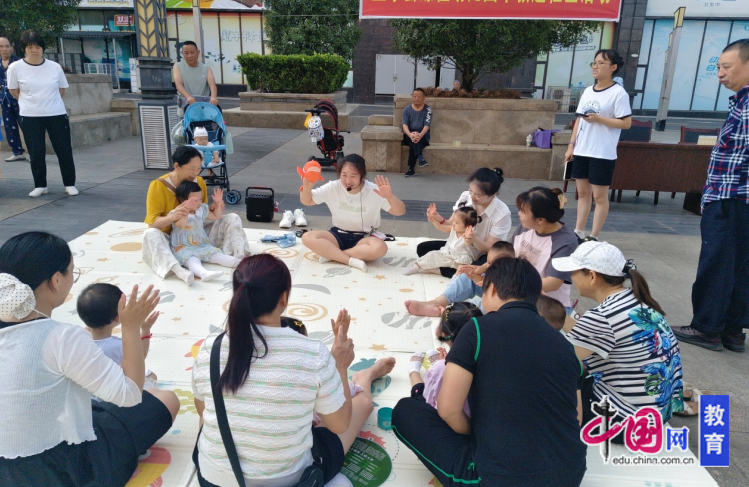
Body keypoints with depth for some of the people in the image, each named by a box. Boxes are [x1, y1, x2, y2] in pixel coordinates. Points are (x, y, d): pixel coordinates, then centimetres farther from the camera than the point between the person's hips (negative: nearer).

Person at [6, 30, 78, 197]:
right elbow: (13, 91, 8)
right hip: (30, 117, 0)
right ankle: (40, 186, 18)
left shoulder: (55, 67, -1)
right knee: (36, 153, 6)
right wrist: (31, 102, 10)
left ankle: (70, 184, 15)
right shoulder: (15, 68, -4)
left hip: (57, 114, 1)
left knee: (64, 151, 3)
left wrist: (48, 101, 10)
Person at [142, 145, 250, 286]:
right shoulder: (158, 185, -15)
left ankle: (239, 258, -30)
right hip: (172, 239, -4)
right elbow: (152, 222, -19)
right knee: (150, 234, -37)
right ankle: (179, 270, -57)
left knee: (232, 218, -10)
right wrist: (172, 217, -41)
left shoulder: (199, 181, 0)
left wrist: (213, 208, -14)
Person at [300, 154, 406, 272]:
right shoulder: (333, 187, -9)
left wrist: (390, 197, -38)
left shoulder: (374, 191, -16)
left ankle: (330, 254, -24)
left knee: (380, 248, -37)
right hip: (339, 235, 2)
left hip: (364, 238, -2)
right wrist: (307, 186, -22)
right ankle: (351, 260, -29)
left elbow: (400, 212, -17)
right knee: (307, 237, -24)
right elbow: (306, 201, 0)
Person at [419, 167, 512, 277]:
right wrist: (440, 220, -28)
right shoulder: (465, 197, -13)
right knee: (422, 248, -5)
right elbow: (452, 226, -4)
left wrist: (474, 240, -41)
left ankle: (440, 269, -14)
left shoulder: (502, 213, -25)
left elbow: (490, 248, -20)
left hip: (483, 256, -5)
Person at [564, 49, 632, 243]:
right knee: (582, 192, 12)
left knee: (600, 196, 1)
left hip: (603, 154, -7)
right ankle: (578, 233, 20)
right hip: (582, 151, 7)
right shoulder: (587, 91, 11)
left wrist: (598, 119, -19)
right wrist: (571, 145, 9)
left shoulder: (618, 93, -8)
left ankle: (593, 237, 7)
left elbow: (626, 123, -12)